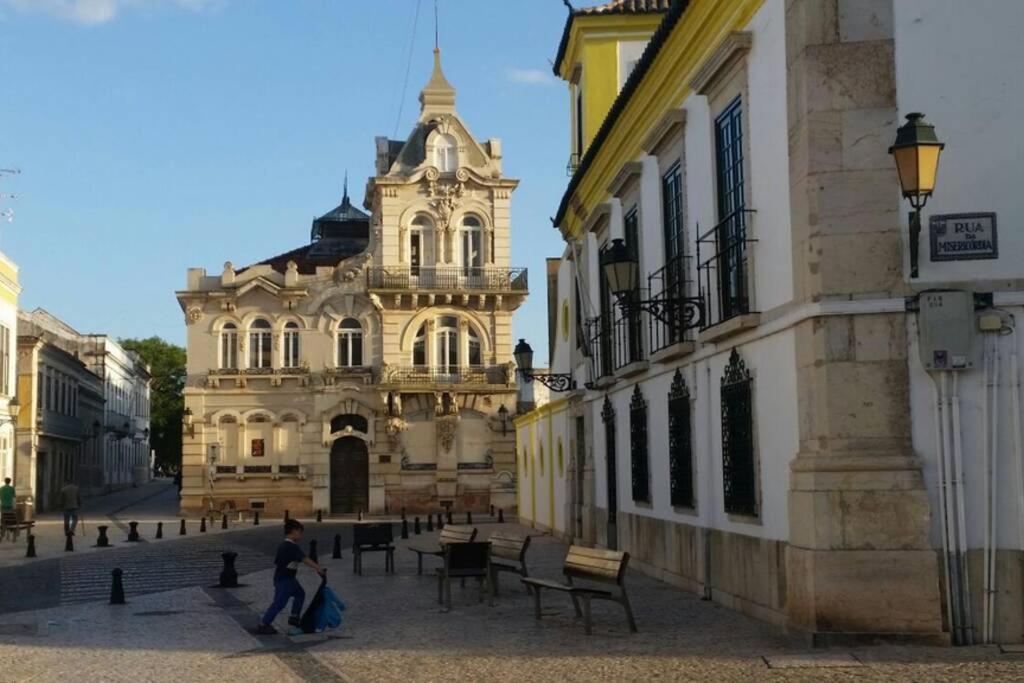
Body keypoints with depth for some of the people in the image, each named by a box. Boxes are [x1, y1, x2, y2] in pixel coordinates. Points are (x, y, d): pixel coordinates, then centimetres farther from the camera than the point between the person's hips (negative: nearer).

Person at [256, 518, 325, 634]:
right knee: (279, 602, -9)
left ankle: (294, 617, 27)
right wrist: (318, 568, -34)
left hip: (288, 578, 11)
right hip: (284, 580, -11)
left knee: (300, 594, 22)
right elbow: (304, 559, -29)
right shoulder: (292, 547, -19)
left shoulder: (283, 546, 11)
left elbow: (276, 563, 16)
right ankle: (263, 625, -5)